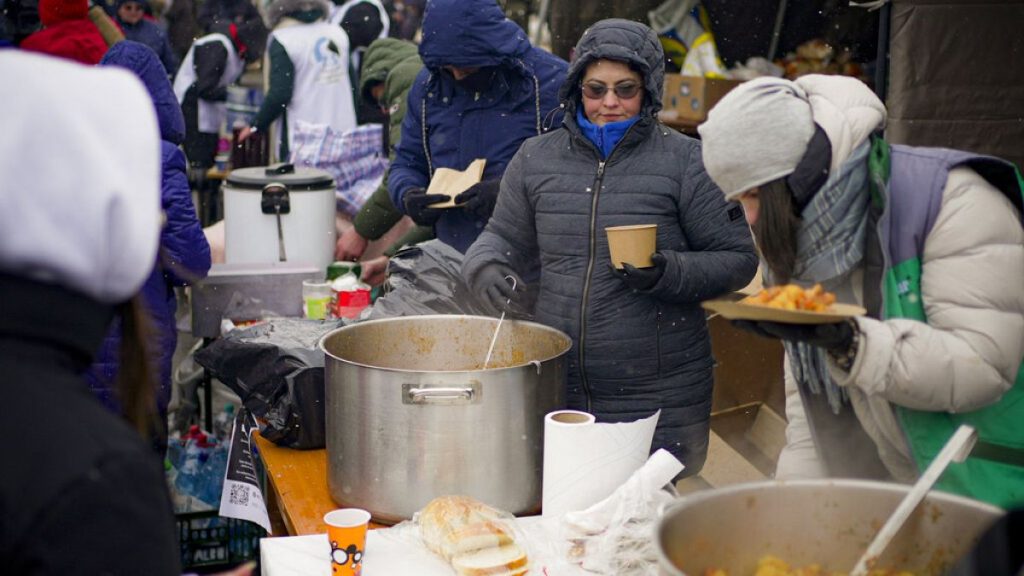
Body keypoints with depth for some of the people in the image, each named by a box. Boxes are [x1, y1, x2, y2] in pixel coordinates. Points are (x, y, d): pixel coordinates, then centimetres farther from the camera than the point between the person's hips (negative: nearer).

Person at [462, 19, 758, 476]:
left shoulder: (686, 162, -2)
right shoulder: (536, 158, 8)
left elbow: (737, 259, -1)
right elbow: (506, 236, 20)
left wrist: (667, 273, -18)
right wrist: (485, 266, -3)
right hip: (555, 384, 3)